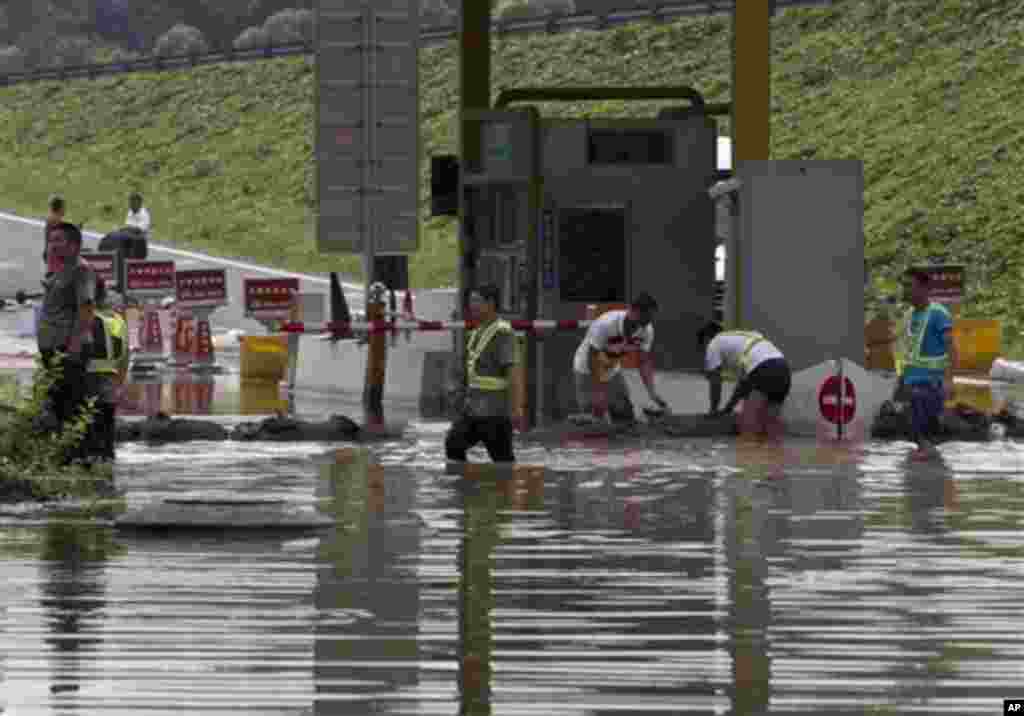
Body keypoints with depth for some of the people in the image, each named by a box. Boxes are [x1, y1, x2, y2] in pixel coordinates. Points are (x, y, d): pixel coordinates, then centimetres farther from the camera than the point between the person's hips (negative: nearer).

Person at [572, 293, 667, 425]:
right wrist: (599, 392, -31)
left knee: (627, 418, 2)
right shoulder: (605, 325, -33)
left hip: (612, 371, 6)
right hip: (588, 370, -6)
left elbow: (645, 362, -6)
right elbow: (593, 358, -29)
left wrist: (652, 393, -17)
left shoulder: (646, 330, -14)